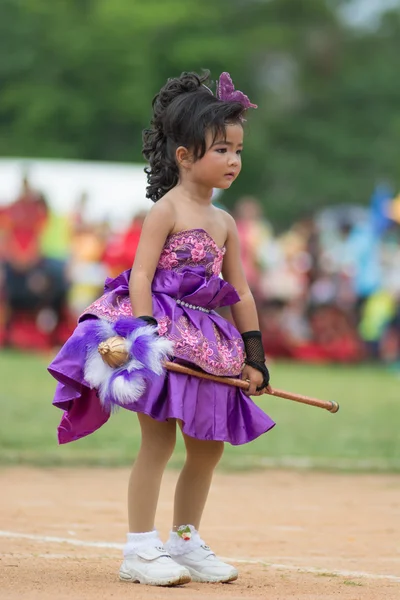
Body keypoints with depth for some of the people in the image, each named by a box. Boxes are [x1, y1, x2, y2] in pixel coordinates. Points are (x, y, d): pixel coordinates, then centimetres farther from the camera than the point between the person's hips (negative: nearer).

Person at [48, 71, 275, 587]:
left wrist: (254, 358, 13)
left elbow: (240, 294, 16)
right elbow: (140, 276, -15)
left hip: (203, 342, 8)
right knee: (158, 438, -10)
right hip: (161, 334, -8)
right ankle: (140, 550, -5)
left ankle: (185, 544, 24)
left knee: (207, 446, 11)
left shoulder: (224, 223, 13)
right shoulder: (167, 209, -8)